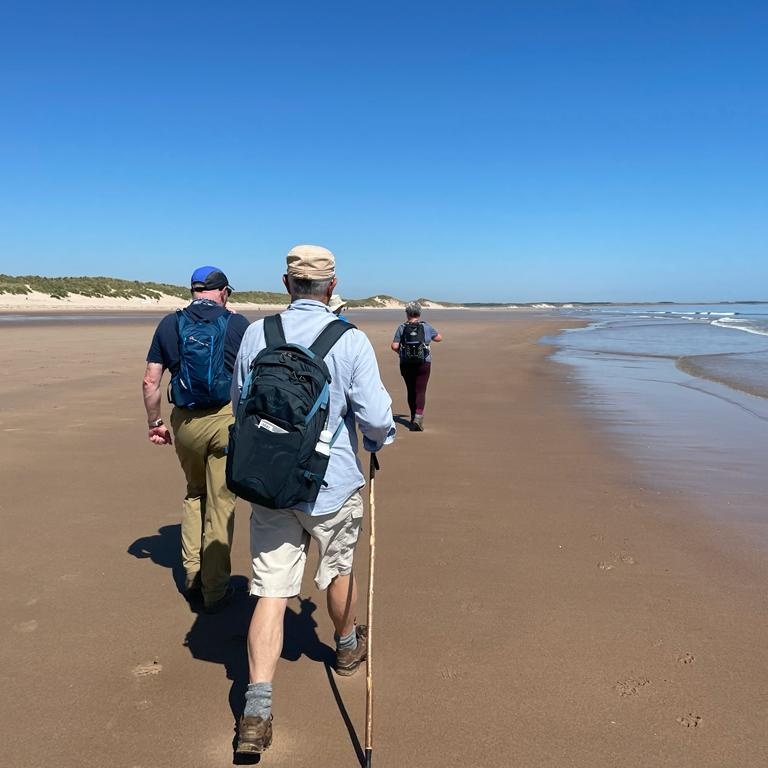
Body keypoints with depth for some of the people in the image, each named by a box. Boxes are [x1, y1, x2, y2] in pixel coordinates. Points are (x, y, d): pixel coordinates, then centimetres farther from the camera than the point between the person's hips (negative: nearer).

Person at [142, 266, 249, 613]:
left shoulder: (169, 324, 5)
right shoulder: (237, 323, -2)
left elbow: (150, 381, 4)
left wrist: (154, 422, 15)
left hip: (184, 421, 3)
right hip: (227, 418, -3)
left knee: (194, 494, 25)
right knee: (220, 504, 7)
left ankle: (192, 574, 26)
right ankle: (214, 590, 16)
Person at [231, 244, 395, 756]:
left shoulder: (256, 334, -4)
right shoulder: (352, 341, -14)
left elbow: (240, 404, 7)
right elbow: (376, 417, -17)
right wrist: (381, 439, 7)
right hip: (333, 485, -1)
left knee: (271, 592, 6)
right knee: (338, 570, 23)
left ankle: (257, 709, 0)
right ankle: (348, 647, 48)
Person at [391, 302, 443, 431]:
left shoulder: (401, 327, -2)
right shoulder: (426, 327, -1)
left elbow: (394, 346, -8)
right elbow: (439, 338, 13)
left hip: (406, 364, 1)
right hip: (423, 363, -1)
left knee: (411, 391, 15)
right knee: (421, 391, -3)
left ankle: (414, 417, 26)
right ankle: (418, 417, -22)